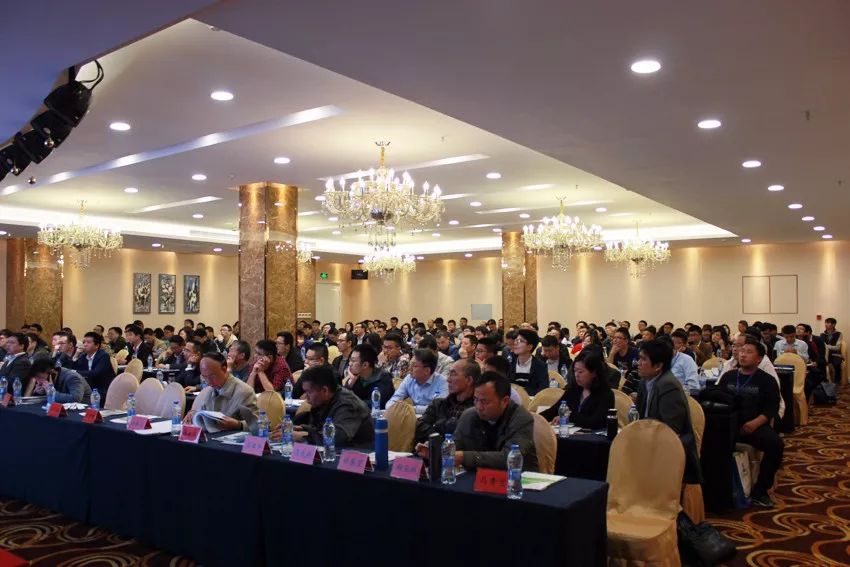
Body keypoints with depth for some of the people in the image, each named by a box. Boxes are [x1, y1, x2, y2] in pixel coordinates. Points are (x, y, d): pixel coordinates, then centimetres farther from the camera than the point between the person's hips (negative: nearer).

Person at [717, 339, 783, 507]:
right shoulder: (728, 376, 16)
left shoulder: (767, 380, 7)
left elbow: (772, 408, -3)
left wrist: (755, 423, -19)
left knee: (776, 443, -30)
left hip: (754, 426, -1)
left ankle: (759, 490, -13)